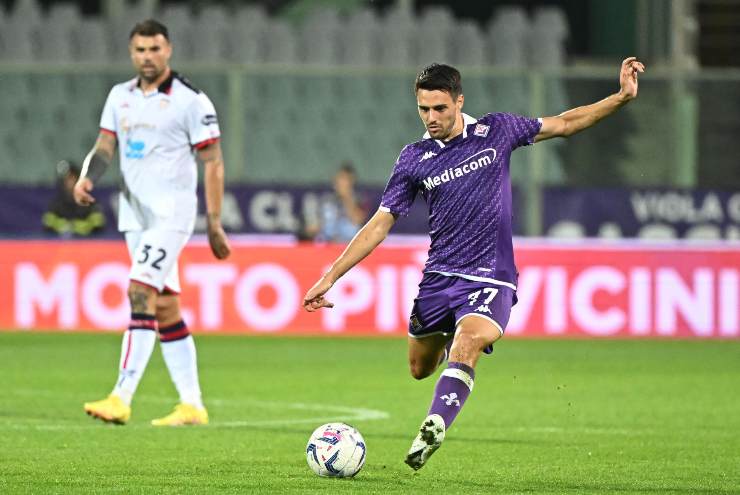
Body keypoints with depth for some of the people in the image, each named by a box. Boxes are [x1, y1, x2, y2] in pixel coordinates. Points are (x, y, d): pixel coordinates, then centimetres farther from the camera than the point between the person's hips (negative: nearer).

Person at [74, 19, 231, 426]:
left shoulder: (190, 100, -7)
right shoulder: (120, 96, 11)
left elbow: (212, 163, -6)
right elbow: (106, 144, 10)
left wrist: (214, 224, -9)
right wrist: (86, 178, -13)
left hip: (171, 213, -7)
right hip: (134, 214, 7)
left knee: (141, 294, -19)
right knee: (165, 309, 8)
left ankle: (121, 399, -24)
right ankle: (191, 405, 13)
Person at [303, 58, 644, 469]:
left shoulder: (496, 131, -2)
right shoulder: (414, 160, -1)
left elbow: (564, 124, 11)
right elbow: (380, 225, 3)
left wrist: (622, 97, 2)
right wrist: (330, 277, -2)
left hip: (490, 277, -3)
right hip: (439, 276, 3)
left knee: (464, 352, -28)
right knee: (420, 369, 14)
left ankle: (433, 430, -42)